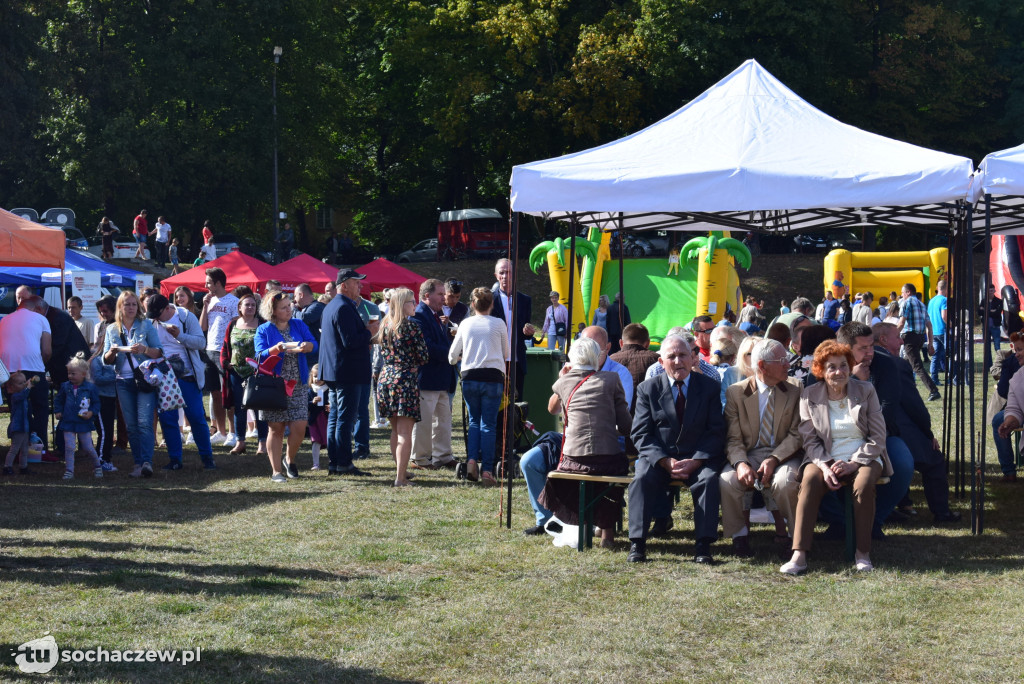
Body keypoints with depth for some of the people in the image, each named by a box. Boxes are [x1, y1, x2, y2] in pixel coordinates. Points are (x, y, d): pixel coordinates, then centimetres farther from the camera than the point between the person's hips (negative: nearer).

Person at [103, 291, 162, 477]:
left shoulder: (146, 325, 4)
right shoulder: (112, 330, 12)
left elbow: (159, 353, 1)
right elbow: (106, 360, 11)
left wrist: (144, 349, -17)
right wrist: (113, 351, -10)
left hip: (145, 378, -3)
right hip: (124, 381, 3)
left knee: (144, 422, -15)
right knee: (131, 426, 3)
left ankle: (147, 462, -22)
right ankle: (138, 464, 6)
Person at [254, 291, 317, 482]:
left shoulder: (298, 325, 10)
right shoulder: (264, 330, 1)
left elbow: (314, 344, 3)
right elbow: (260, 355, -9)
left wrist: (306, 347, -20)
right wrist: (275, 349, -27)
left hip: (298, 387, 3)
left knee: (299, 427, -4)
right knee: (276, 429, 1)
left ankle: (290, 459, 24)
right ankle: (276, 471, 8)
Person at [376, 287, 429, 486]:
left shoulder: (385, 326, 9)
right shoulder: (411, 326, -10)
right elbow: (424, 357, -7)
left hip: (385, 378, 7)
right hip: (406, 379, -7)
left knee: (396, 430, 19)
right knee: (405, 432, -4)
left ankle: (400, 470, 28)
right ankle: (401, 477, -8)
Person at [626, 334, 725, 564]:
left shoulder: (709, 387, 6)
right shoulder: (648, 389, 6)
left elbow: (716, 432, 1)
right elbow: (641, 434, 0)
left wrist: (695, 461, -16)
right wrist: (666, 461, -16)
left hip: (698, 458, 0)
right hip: (659, 457, 0)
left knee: (709, 479, -31)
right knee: (642, 479, -30)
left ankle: (703, 546, -29)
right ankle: (637, 544, -27)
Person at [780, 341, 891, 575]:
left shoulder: (865, 391, 3)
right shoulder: (810, 395, 5)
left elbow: (878, 437, 0)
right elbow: (810, 439, 2)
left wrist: (853, 463, -14)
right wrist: (825, 466, -16)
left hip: (863, 458, 0)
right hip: (825, 459, 0)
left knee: (863, 484, -34)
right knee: (810, 479, -32)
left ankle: (863, 553, -22)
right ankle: (799, 555, -38)